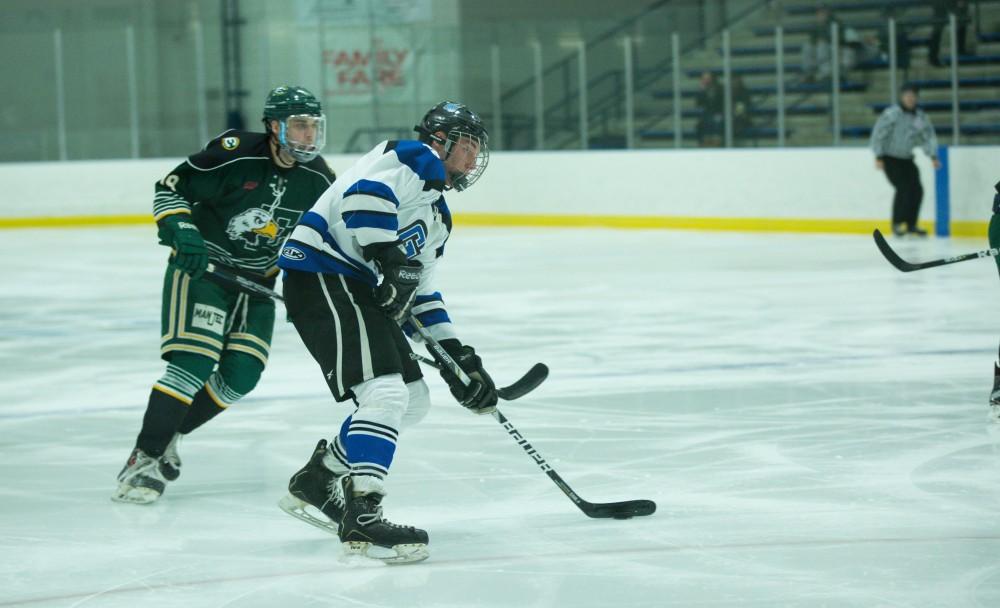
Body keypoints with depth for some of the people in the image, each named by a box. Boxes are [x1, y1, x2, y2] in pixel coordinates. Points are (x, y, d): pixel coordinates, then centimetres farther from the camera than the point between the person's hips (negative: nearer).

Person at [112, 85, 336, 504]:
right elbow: (171, 186, -14)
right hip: (201, 266, -6)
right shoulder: (236, 155, -19)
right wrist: (181, 230, -28)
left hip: (257, 280, 6)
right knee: (194, 360, -20)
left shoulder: (319, 179, -1)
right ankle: (144, 458, -16)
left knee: (241, 375, -4)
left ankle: (166, 435, 15)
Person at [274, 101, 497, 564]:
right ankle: (360, 517, -29)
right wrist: (391, 259, -25)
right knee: (385, 392, -22)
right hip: (323, 277, -11)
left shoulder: (438, 216, 27)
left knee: (413, 402, 14)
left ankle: (316, 481, 24)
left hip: (360, 290, 11)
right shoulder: (417, 159, -3)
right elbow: (364, 195, -23)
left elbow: (421, 292, 27)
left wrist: (458, 357, 19)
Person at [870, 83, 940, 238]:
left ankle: (911, 224, 11)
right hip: (890, 158, -6)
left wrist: (933, 156, -8)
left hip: (906, 158, 6)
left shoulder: (920, 116, 1)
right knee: (903, 188, -18)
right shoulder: (892, 113, -17)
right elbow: (878, 134, -16)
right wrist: (878, 157, -18)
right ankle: (897, 224, -6)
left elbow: (928, 136, 5)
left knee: (917, 190, -2)